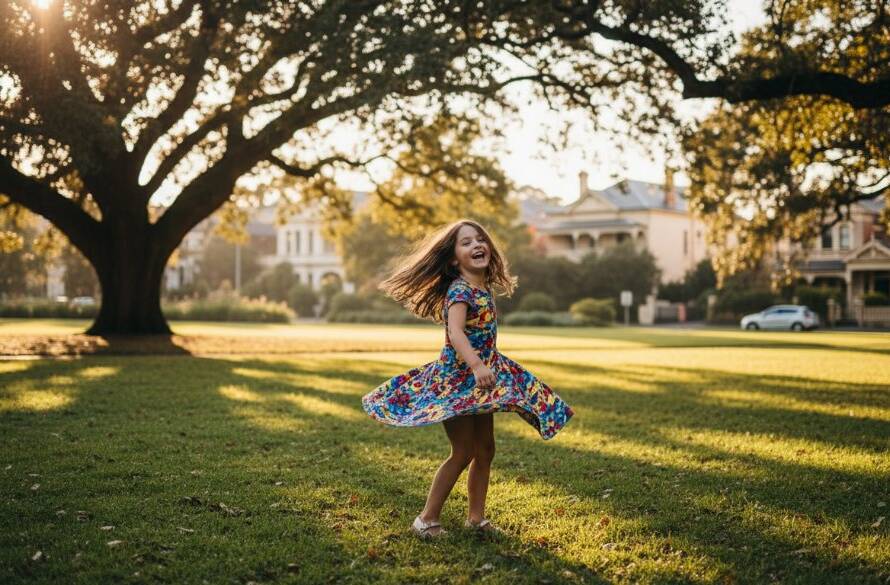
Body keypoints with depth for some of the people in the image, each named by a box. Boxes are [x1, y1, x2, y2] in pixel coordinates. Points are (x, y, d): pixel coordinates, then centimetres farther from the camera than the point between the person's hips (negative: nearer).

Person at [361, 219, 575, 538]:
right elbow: (455, 332, -36)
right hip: (456, 379, -9)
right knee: (464, 452, -6)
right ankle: (427, 518, 4)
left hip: (480, 379, 9)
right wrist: (476, 366, -51)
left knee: (485, 449, 11)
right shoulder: (460, 290, -20)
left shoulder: (484, 289, 7)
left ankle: (476, 516, 21)